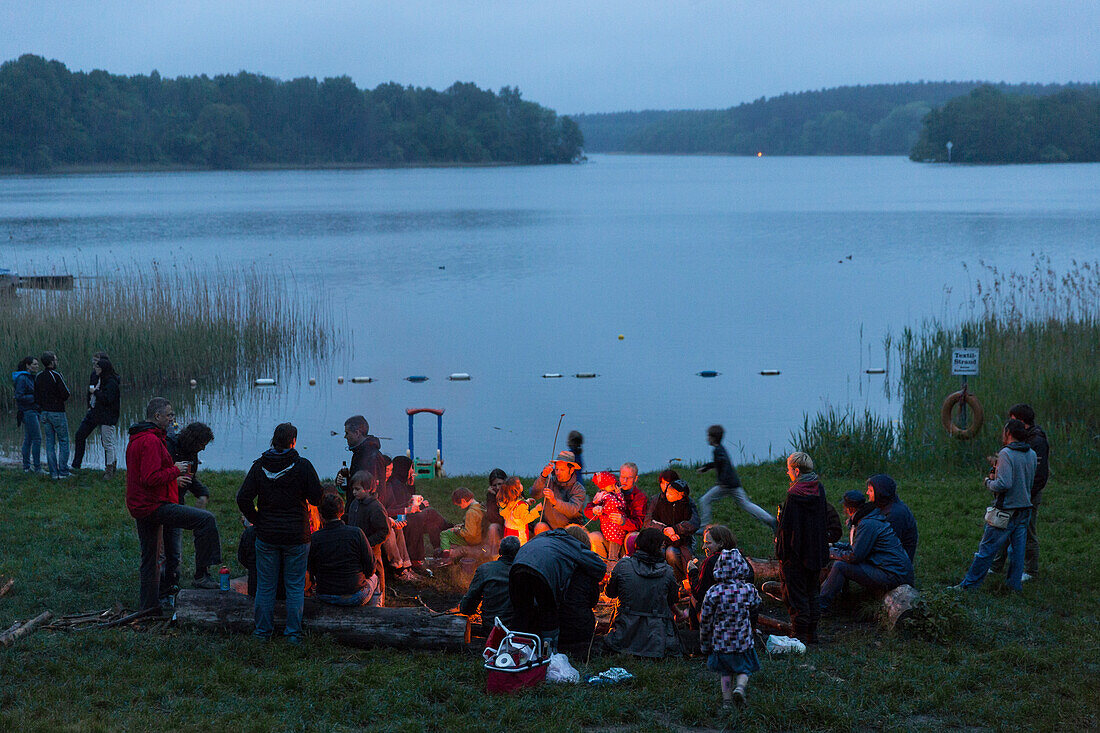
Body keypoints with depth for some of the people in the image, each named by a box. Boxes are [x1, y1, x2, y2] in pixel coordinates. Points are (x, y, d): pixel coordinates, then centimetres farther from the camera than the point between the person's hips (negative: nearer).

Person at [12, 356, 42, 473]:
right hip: (28, 412, -9)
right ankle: (37, 467, -7)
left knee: (28, 439, 10)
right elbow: (19, 396, -18)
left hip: (35, 411, 9)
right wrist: (34, 398, -17)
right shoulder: (22, 378, -12)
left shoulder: (31, 378, 15)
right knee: (37, 439, -9)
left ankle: (26, 467, 14)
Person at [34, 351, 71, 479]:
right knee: (63, 441, 2)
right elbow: (66, 394, -16)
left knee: (50, 442, 9)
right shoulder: (56, 376, -15)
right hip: (57, 412, -6)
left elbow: (36, 397, 9)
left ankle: (53, 472, 7)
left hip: (44, 412, 6)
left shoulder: (38, 377, 6)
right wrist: (62, 399, 5)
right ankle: (63, 472, -1)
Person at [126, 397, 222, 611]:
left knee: (149, 557, 18)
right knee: (206, 520, -14)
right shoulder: (151, 441, -17)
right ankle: (201, 575, -11)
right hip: (155, 505, -11)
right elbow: (151, 478, -25)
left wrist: (173, 480, 19)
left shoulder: (136, 439, 17)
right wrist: (175, 470, -11)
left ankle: (149, 606, 25)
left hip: (140, 508, 11)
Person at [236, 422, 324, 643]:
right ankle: (294, 634, 9)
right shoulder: (302, 466, -9)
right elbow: (317, 498, -8)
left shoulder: (259, 466, -2)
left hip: (266, 535, 2)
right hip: (297, 537, -2)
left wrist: (256, 519, 8)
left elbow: (243, 498, -4)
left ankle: (263, 631, 17)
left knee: (265, 586, 11)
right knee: (295, 586, 7)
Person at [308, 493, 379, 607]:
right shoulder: (356, 533, -15)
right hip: (354, 597, -2)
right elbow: (370, 569, -7)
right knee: (374, 578, 32)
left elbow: (312, 572, 0)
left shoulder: (315, 538, -12)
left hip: (325, 597, 2)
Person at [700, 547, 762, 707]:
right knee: (744, 670, 16)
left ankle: (726, 700, 17)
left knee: (725, 673, 19)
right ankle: (740, 687, -10)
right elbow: (756, 602, 12)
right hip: (743, 640, 0)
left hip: (720, 642, 0)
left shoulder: (712, 593, -14)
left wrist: (705, 644, 7)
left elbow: (705, 622, -6)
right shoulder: (748, 589, -13)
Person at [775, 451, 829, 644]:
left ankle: (800, 634, 3)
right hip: (816, 552, 7)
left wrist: (781, 551, -12)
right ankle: (812, 633, 22)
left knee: (795, 594, 2)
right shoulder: (819, 489, 2)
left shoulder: (794, 495, -20)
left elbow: (787, 526, -21)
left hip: (795, 554, -7)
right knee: (812, 592, 17)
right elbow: (825, 520, 10)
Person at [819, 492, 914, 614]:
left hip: (893, 578, -10)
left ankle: (821, 605, -7)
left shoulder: (868, 525, -16)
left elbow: (855, 556, -17)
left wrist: (833, 554, -1)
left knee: (840, 566, -14)